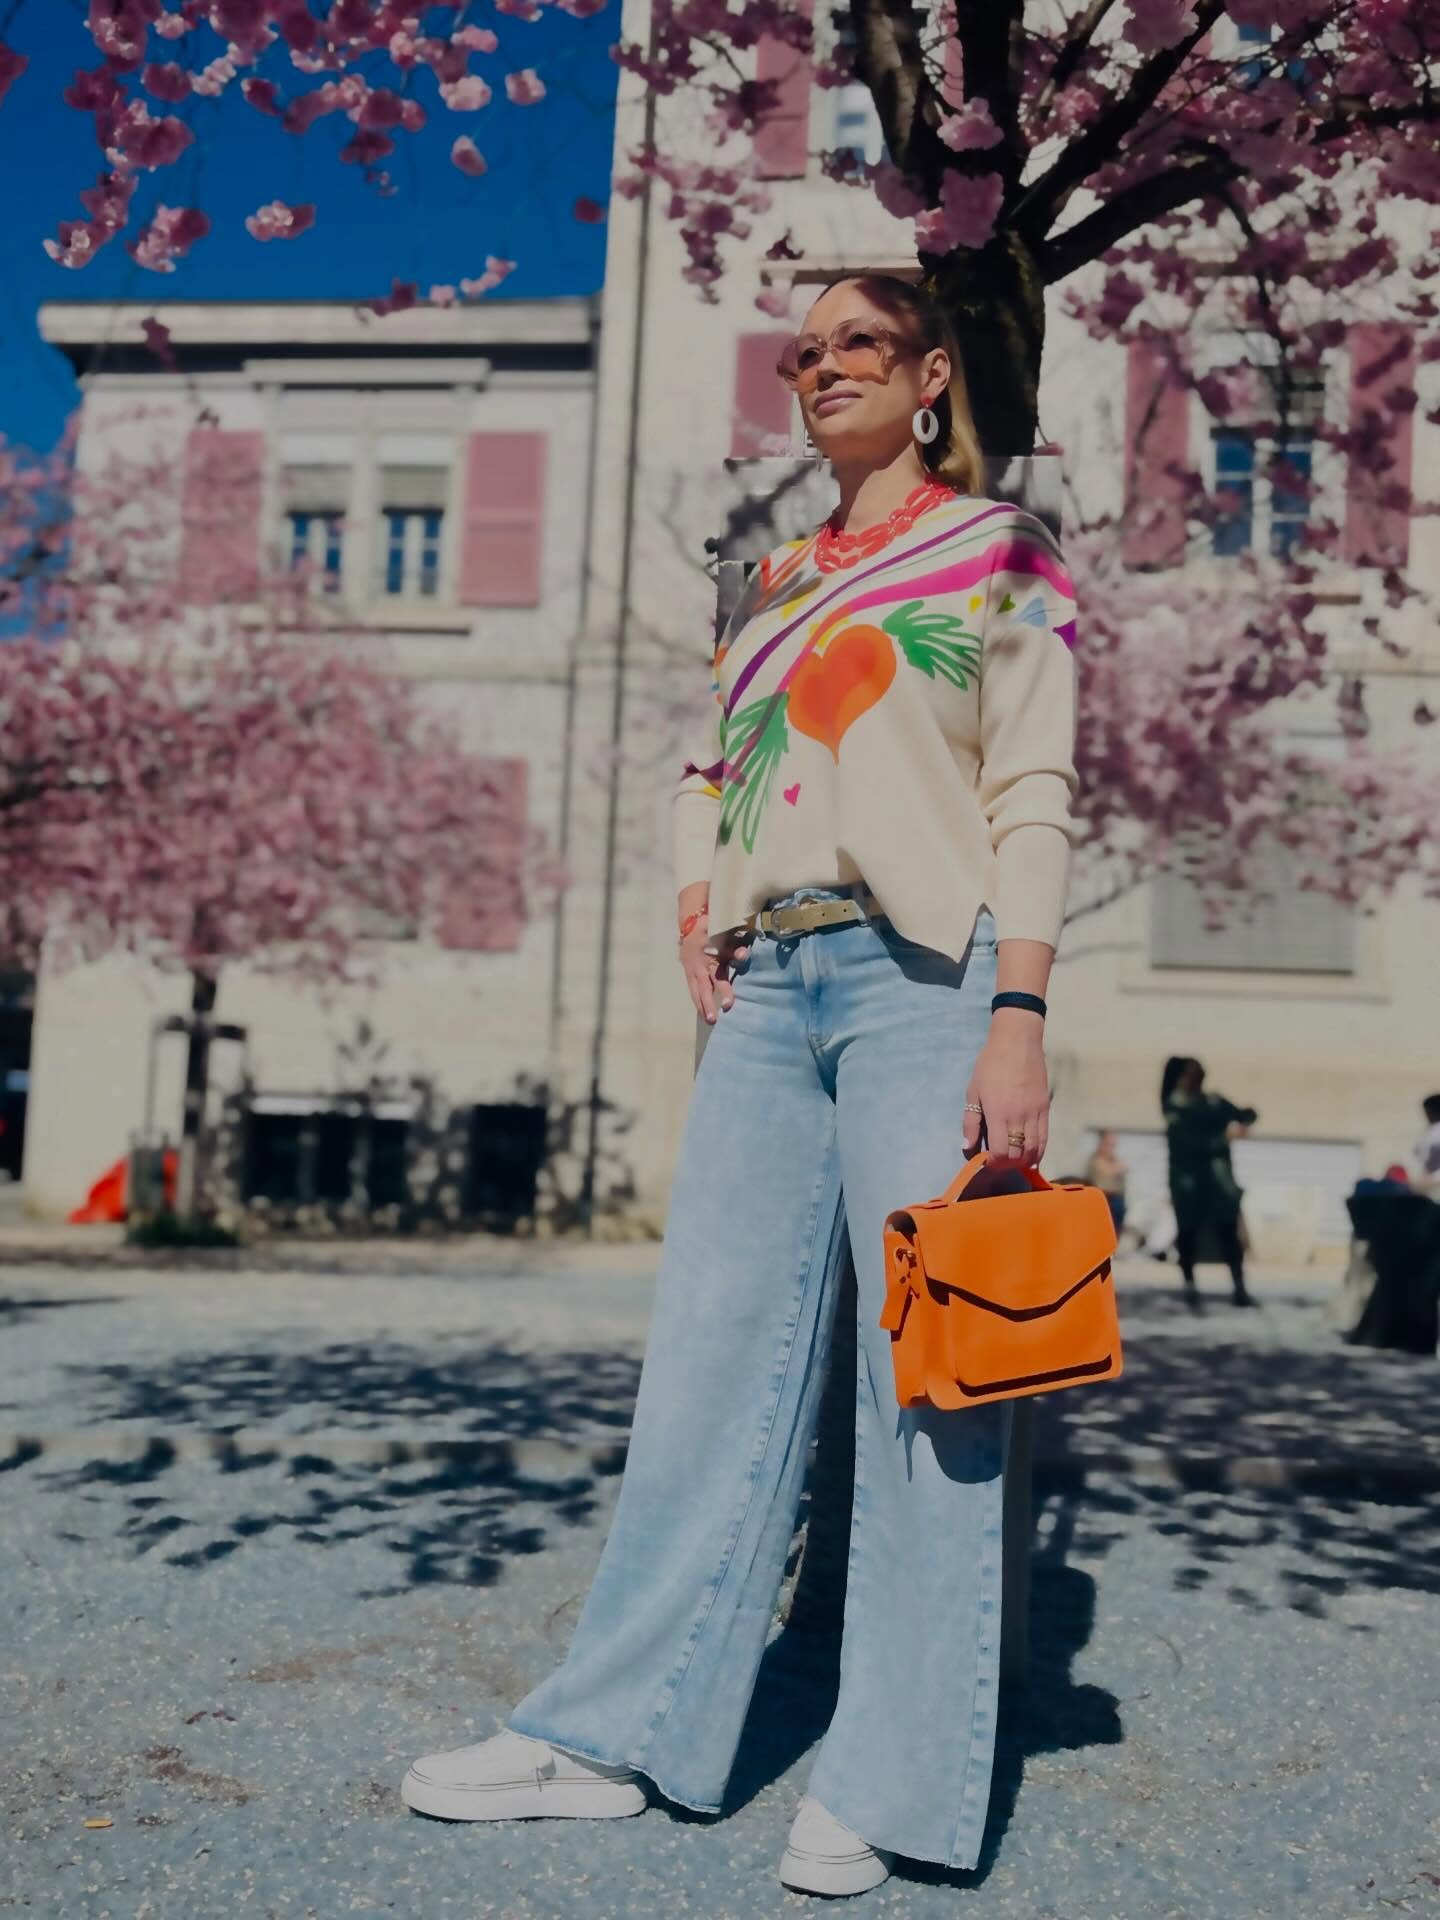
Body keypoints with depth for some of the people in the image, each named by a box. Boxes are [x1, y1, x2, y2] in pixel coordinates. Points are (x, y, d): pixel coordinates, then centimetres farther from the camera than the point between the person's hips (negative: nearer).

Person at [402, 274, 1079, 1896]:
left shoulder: (995, 553, 8)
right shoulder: (771, 586, 22)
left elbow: (1032, 801, -2)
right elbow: (706, 766, 27)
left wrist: (1018, 1019, -13)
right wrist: (696, 908, 7)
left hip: (922, 975, -5)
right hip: (769, 988, 5)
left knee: (926, 1368, -4)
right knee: (712, 1345, 4)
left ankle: (884, 1787, 6)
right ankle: (617, 1733, 13)